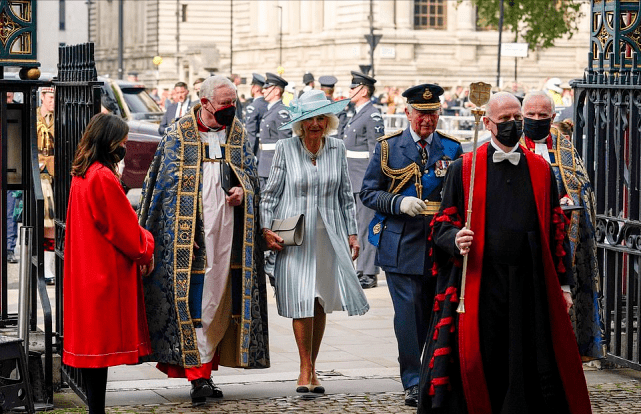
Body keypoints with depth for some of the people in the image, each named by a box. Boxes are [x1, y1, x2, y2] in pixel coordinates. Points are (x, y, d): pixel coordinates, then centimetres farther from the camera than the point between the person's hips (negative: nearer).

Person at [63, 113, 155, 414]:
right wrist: (146, 251, 3)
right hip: (106, 274, -10)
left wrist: (140, 248, 9)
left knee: (89, 343, 11)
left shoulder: (81, 176, 12)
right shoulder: (104, 178, -18)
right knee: (102, 343, -6)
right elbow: (124, 227, -14)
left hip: (85, 273, 10)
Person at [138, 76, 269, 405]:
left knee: (222, 303, 6)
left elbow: (250, 172, 19)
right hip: (192, 231, -4)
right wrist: (184, 234, -10)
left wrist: (242, 189, -5)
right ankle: (198, 376, -9)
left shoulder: (238, 133, 12)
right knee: (194, 302, -9)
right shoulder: (178, 135, -1)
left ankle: (207, 368, 17)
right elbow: (171, 184, -3)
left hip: (229, 233, 5)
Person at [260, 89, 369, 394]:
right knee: (302, 302, -9)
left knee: (321, 303, 4)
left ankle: (311, 368, 15)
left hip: (329, 236, 3)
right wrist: (266, 228, -4)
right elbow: (271, 192, 4)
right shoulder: (286, 148, 0)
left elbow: (345, 195, 13)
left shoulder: (337, 148, 7)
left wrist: (351, 233, 10)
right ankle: (305, 369, 1)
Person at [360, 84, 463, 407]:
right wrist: (399, 203, -13)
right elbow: (368, 193, 3)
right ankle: (413, 382, 0)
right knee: (408, 311, -7)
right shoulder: (388, 147, 5)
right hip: (401, 244, -2)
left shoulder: (452, 148, 9)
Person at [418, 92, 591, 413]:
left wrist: (562, 284, 10)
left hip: (531, 289, 2)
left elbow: (556, 229, 14)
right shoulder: (464, 169, 5)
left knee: (531, 370, 0)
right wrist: (456, 239, -17)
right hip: (481, 287, -2)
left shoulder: (540, 170, 12)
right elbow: (443, 225, 6)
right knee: (482, 367, -2)